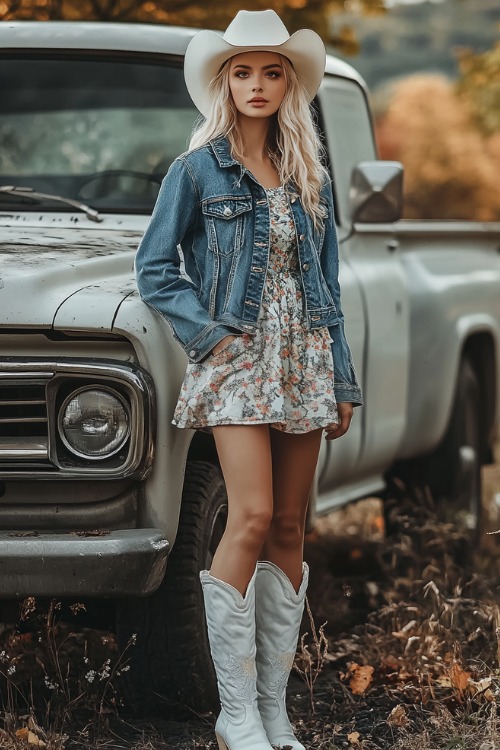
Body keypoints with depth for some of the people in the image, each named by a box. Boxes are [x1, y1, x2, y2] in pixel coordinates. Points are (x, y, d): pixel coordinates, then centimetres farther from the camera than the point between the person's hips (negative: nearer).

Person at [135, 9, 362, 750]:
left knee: (288, 529, 4)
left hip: (303, 359, 5)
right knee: (252, 519, -16)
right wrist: (209, 334, -11)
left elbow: (328, 283, 15)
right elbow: (155, 269, 1)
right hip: (238, 357, -5)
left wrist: (343, 380, 11)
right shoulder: (197, 170, 0)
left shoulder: (310, 176, 12)